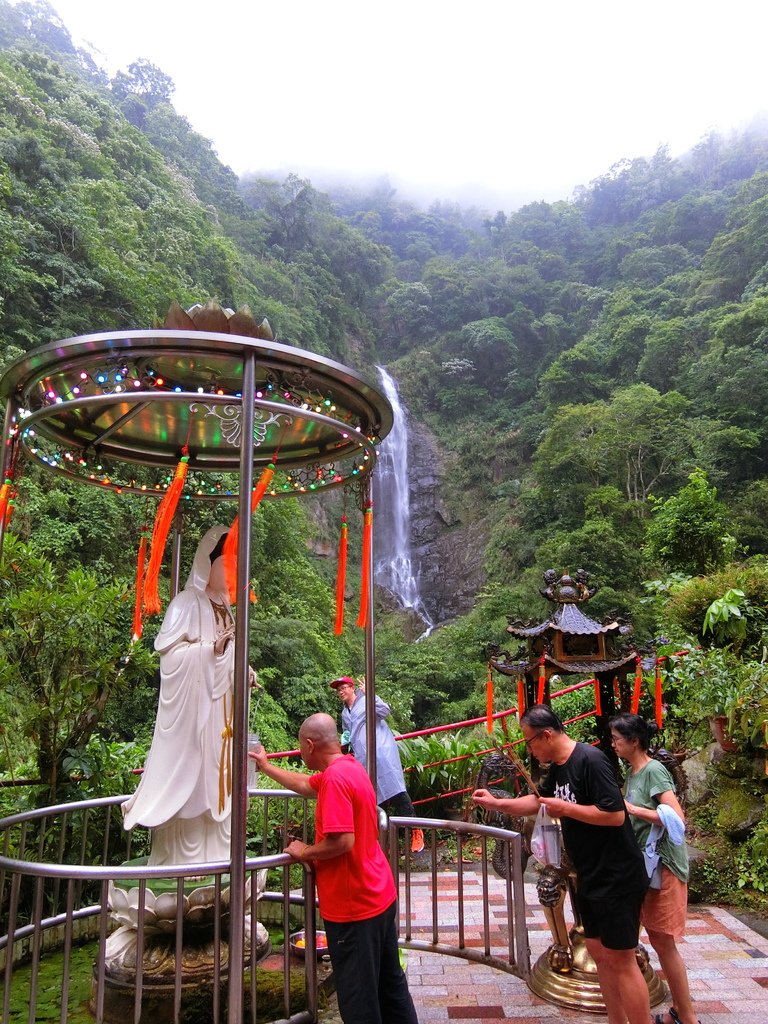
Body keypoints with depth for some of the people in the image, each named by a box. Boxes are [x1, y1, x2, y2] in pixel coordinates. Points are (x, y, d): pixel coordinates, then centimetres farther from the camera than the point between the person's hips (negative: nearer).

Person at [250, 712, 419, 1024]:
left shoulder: (335, 777, -23)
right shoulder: (349, 767, 7)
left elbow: (342, 841, -31)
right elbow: (305, 785, 23)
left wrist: (305, 852, -14)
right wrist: (266, 766, 31)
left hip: (354, 906, -9)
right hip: (380, 896, 10)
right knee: (390, 983, 22)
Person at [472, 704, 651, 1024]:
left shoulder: (590, 760, -23)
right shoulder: (558, 767, 6)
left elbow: (615, 815, -28)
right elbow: (536, 801, 20)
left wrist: (565, 808, -21)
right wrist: (496, 803, 9)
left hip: (617, 878, -9)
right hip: (589, 877, 9)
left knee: (619, 959, 0)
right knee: (597, 951, 17)